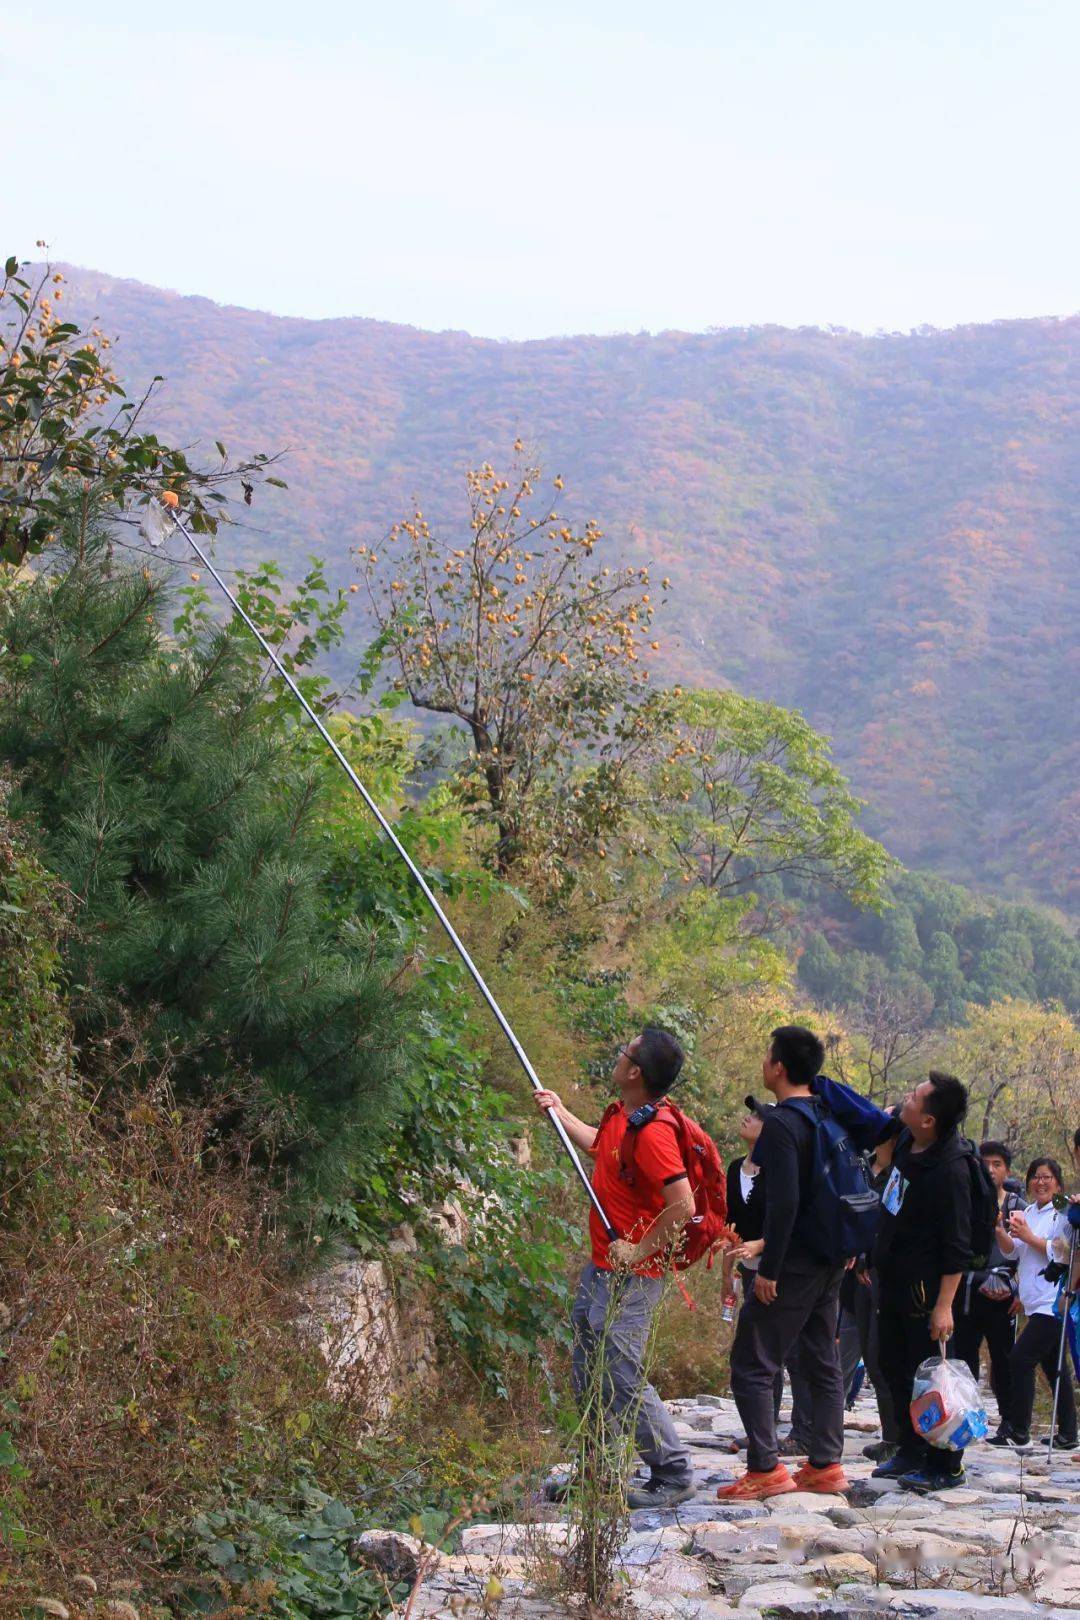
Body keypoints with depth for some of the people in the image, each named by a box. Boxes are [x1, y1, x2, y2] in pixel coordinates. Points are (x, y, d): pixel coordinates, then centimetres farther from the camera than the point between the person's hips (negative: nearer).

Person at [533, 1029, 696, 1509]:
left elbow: (683, 1205, -29)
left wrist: (640, 1251, -22)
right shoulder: (623, 1119, 7)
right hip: (601, 1268, 10)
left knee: (623, 1380, -8)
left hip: (629, 1276, -10)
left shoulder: (652, 1132, -24)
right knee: (587, 1375, 16)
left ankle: (674, 1475, 3)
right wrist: (559, 1113, 32)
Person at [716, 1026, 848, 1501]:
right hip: (829, 1262, 9)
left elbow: (784, 1202, -23)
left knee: (751, 1365, -4)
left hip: (794, 1263, -9)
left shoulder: (780, 1124, -16)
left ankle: (766, 1468, -6)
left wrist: (769, 1269, -19)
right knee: (823, 1363, 13)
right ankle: (825, 1465, 16)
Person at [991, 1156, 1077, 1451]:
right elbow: (1012, 1249, 9)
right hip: (1036, 1303, 8)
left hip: (1053, 1302, -8)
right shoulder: (1027, 1213, 16)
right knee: (1054, 1367, 11)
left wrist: (1030, 1238, -16)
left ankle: (1018, 1432, -7)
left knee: (1021, 1360, -13)